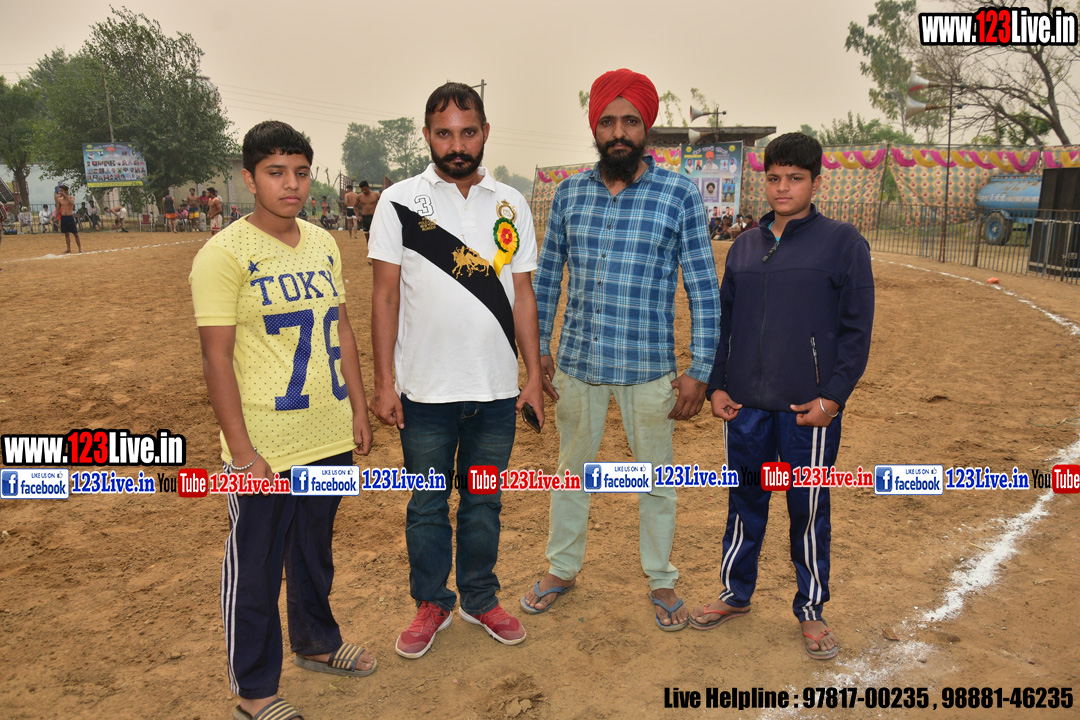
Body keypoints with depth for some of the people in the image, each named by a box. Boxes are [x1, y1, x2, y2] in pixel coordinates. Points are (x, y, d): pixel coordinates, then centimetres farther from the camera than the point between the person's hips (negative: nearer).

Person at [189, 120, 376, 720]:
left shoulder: (323, 244, 7)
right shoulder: (223, 255, -13)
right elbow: (217, 359, -15)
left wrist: (358, 409, 12)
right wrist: (242, 453, -17)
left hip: (331, 442, 6)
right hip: (265, 452, -6)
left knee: (315, 551, 22)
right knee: (254, 571, 8)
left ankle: (316, 643, 44)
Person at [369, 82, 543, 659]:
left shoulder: (511, 205, 5)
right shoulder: (400, 201, -2)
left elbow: (522, 294, 8)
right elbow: (384, 295, -3)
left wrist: (535, 374, 4)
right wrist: (383, 382, -8)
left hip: (496, 392, 2)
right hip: (425, 392, -2)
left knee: (484, 502, 16)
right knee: (427, 505, 12)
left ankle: (480, 599, 35)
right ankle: (431, 604, 32)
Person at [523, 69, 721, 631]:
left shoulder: (680, 194, -6)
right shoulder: (570, 191, 3)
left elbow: (703, 288, -5)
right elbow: (547, 275, 10)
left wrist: (700, 371, -8)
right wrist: (539, 350, 8)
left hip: (648, 368, -2)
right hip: (577, 362, 3)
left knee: (657, 479, 13)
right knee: (572, 470, 18)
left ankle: (661, 581, 34)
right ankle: (562, 568, 38)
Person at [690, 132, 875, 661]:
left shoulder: (843, 243, -2)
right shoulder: (744, 247, 11)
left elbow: (856, 328, -4)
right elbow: (723, 320, 14)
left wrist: (833, 396, -11)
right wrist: (716, 385, 5)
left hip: (809, 408, -4)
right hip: (745, 404, 4)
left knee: (809, 512, 8)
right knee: (745, 503, 15)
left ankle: (811, 611, 26)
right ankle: (735, 594, 33)